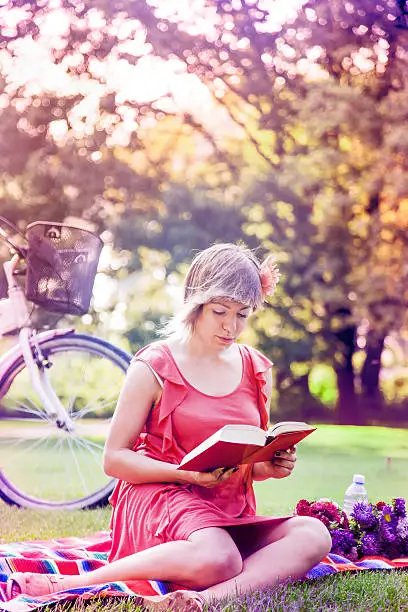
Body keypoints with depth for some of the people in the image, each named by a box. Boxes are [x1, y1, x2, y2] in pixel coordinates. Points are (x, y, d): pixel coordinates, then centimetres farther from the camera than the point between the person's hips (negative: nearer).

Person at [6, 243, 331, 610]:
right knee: (216, 558, -39)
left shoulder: (256, 371, 13)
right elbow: (115, 459, -3)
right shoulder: (154, 368, -1)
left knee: (313, 535, -24)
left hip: (230, 512, 6)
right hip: (158, 495, -5)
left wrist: (272, 467, -3)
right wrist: (188, 474, -17)